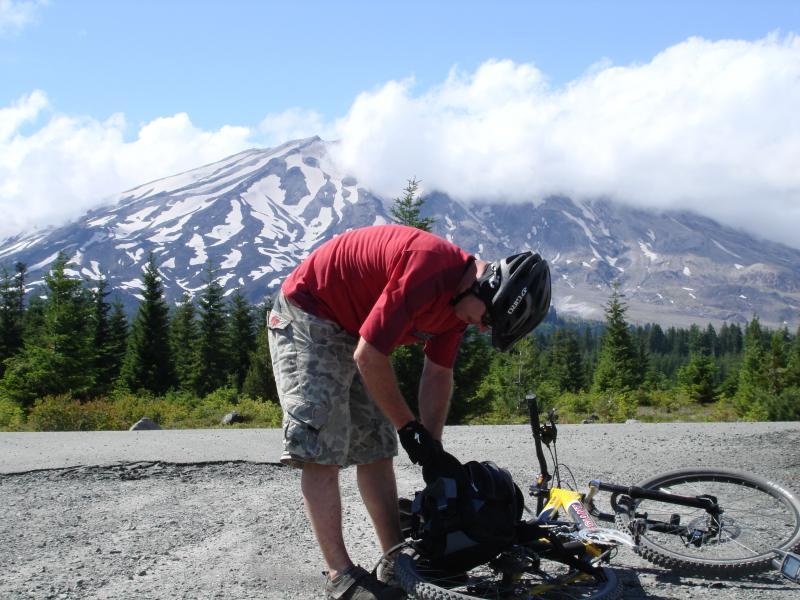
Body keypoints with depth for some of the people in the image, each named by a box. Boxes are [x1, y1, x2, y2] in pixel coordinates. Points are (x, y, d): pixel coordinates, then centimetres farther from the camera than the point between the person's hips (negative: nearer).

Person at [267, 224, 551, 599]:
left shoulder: (460, 295, -4)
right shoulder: (428, 270, -33)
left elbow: (438, 374, 6)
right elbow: (368, 357, -28)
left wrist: (432, 450, 4)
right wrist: (408, 426, -16)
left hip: (351, 328, 9)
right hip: (307, 317, -9)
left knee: (377, 451, 8)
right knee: (322, 451, -13)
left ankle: (395, 561, 13)